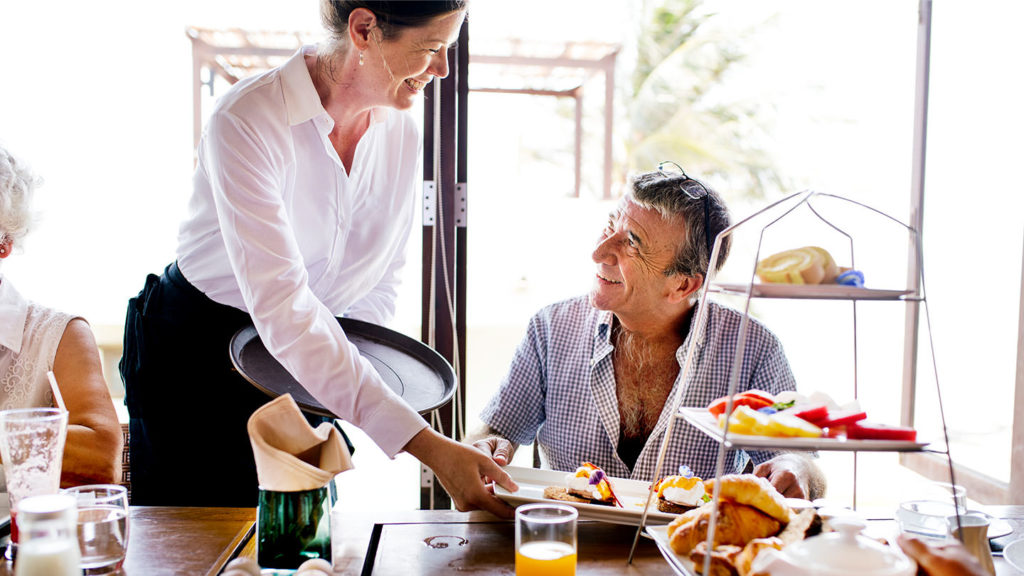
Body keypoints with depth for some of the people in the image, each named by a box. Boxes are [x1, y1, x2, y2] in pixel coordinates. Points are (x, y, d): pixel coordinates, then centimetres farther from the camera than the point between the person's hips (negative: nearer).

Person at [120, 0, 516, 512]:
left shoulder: (402, 133, -7)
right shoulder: (246, 121, -28)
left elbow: (382, 278, 6)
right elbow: (282, 308, -36)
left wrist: (350, 357, -14)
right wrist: (428, 446, -41)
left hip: (307, 360, 5)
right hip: (195, 352, -5)